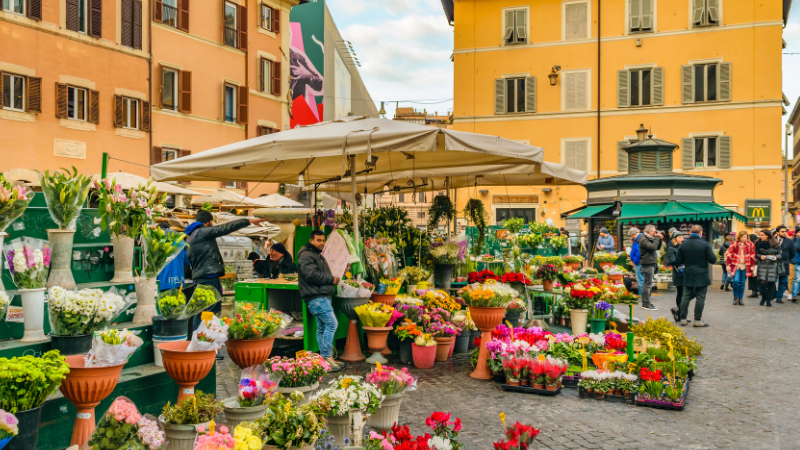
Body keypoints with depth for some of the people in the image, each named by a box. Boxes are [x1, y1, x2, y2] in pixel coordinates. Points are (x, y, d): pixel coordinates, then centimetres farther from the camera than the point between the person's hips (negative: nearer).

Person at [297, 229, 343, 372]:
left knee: (322, 328, 12)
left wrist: (332, 279, 11)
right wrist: (331, 279, -14)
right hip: (316, 297, -11)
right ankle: (326, 357, -14)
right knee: (331, 323, -16)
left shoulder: (318, 255, 25)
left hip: (323, 297, 11)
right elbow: (311, 274, -22)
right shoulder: (306, 255, -9)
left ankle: (325, 358, 16)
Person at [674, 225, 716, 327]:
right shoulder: (705, 244, -10)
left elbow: (678, 261, 3)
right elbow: (713, 260, -11)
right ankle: (697, 320, 4)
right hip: (702, 276, -4)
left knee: (686, 297, 10)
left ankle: (683, 318, 11)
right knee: (700, 298, 2)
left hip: (688, 276, 4)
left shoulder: (683, 245, 1)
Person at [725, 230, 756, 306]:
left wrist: (752, 265, 7)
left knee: (742, 283, 5)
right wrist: (728, 265, -4)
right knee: (736, 281, -14)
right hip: (735, 265, -2)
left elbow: (752, 256, 11)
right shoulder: (734, 244, 1)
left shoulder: (750, 245, 6)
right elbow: (729, 254, 1)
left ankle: (740, 299, 14)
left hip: (745, 266, 2)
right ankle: (735, 297, 4)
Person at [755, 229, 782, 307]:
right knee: (762, 282, -8)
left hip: (773, 266, 0)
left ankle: (769, 300, 12)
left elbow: (780, 254, 7)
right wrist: (760, 256, -11)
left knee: (771, 283, 1)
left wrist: (776, 257, -13)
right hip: (762, 265, 1)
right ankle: (763, 298, 14)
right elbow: (756, 254, 9)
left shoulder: (775, 244, -1)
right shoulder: (759, 243, 3)